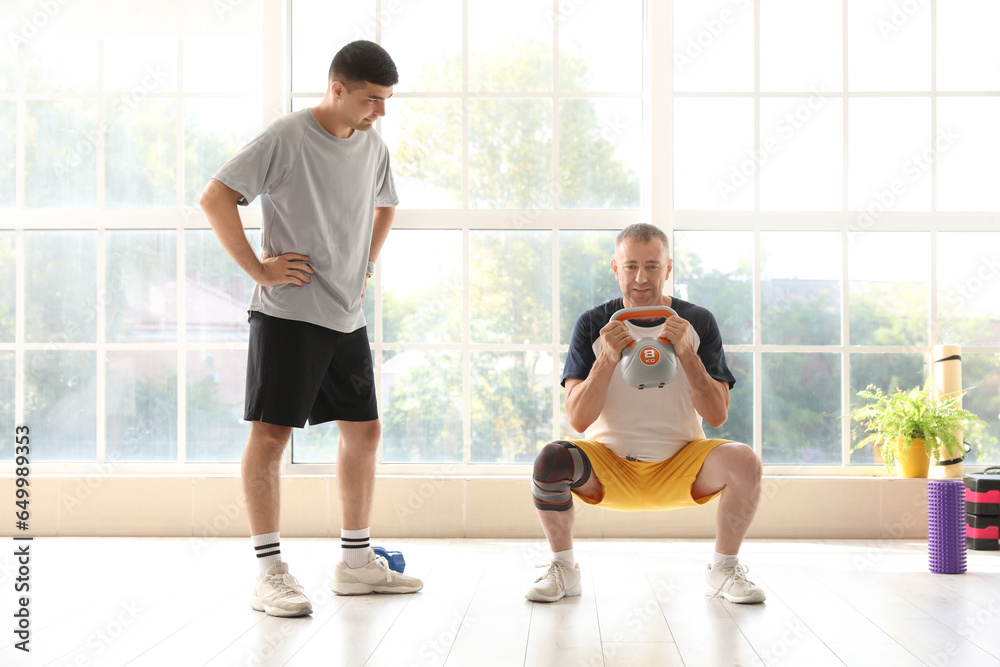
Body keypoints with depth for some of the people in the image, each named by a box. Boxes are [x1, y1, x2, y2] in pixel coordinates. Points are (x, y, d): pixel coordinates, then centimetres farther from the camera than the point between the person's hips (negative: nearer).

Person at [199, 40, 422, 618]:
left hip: (348, 315, 8)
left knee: (363, 430, 10)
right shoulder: (286, 138, -11)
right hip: (288, 312, -7)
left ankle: (357, 561, 22)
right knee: (270, 432, -7)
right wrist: (258, 268, -15)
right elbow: (216, 198, -14)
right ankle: (270, 573, -1)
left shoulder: (373, 146, 10)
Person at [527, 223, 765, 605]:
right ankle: (563, 569, -3)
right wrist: (608, 358, -25)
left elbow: (717, 416, -9)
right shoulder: (592, 326, -4)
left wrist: (685, 354, -22)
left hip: (681, 464, 1)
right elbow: (578, 420, -11)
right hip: (609, 463, 0)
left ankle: (724, 569, -1)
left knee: (744, 462, -27)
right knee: (550, 460, -29)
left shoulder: (698, 322, -2)